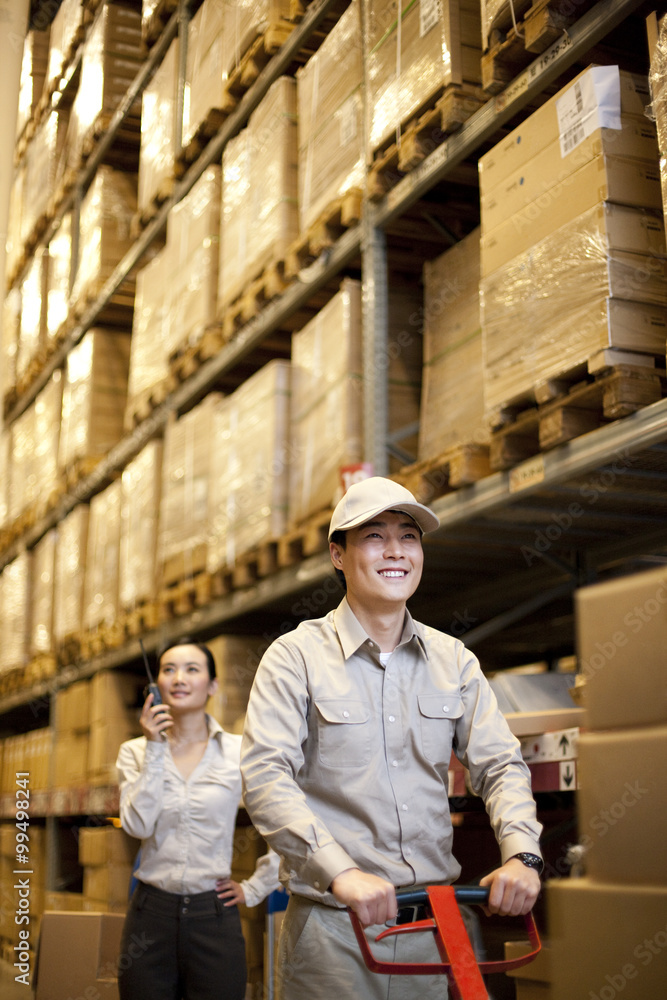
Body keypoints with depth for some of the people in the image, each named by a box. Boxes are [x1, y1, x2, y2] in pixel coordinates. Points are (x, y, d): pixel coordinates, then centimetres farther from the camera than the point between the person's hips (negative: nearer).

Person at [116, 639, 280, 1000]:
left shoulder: (241, 751, -2)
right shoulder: (135, 752, 4)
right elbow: (139, 825, -11)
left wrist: (254, 888, 0)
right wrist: (155, 749, -11)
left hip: (214, 913, -1)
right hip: (151, 913, 1)